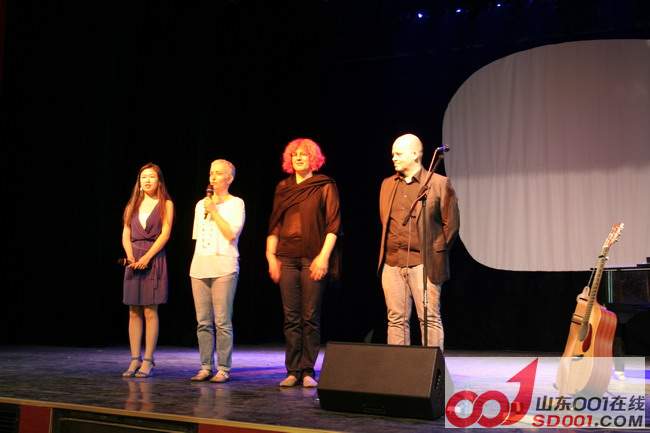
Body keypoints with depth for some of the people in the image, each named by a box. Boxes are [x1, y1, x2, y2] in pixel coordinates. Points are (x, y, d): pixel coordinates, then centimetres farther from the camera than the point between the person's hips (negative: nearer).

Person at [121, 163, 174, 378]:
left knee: (150, 311, -5)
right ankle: (135, 360, 6)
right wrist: (131, 257, -8)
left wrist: (147, 257, -15)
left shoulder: (166, 204, 4)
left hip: (154, 259, -4)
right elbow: (125, 235, 9)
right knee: (134, 312, 3)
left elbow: (165, 234, -6)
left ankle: (148, 361, -2)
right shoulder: (133, 205, 16)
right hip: (134, 260, 4)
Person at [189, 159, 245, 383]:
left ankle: (224, 369, -3)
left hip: (223, 267, -5)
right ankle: (206, 367, 10)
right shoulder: (201, 204, 18)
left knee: (222, 321, -8)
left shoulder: (235, 203, 2)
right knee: (203, 322, 4)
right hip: (199, 266, 5)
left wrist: (214, 211, -8)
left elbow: (232, 233, -11)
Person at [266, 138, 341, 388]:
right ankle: (292, 371, 10)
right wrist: (271, 255, 7)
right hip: (286, 258, 4)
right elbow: (275, 224, 15)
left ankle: (308, 371, 7)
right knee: (291, 317, 4)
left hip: (313, 259, -3)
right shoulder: (283, 188, 14)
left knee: (310, 317, -1)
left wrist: (324, 256, -11)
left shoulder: (325, 186, 2)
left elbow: (333, 224, -3)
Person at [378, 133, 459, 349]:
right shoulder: (387, 184, 15)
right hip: (392, 263, 5)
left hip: (423, 263, -5)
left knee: (430, 319, -2)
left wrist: (435, 253, 1)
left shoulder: (439, 183, -1)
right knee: (396, 319, 7)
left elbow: (451, 224, 0)